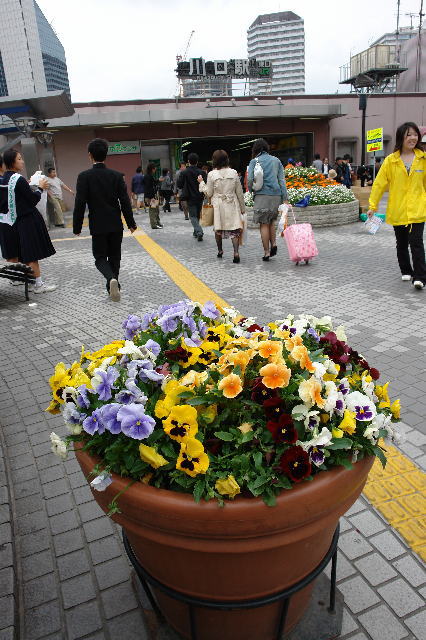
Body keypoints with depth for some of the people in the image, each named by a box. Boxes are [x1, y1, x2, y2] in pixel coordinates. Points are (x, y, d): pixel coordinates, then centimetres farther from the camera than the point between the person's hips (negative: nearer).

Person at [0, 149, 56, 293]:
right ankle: (38, 284, 1)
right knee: (32, 254, -3)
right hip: (26, 221, -8)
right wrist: (40, 188, 0)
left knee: (12, 254, 17)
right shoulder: (19, 179, -17)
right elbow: (34, 199, -15)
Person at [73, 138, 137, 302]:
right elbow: (125, 202, -2)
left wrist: (77, 227, -2)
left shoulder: (84, 176, -9)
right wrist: (131, 223, 7)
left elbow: (80, 204, -11)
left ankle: (112, 279, -21)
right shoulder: (116, 175, -2)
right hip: (116, 225, 3)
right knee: (114, 257, 14)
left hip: (97, 226, -2)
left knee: (100, 258, 7)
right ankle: (112, 287, 22)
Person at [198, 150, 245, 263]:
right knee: (234, 229, 0)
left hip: (218, 206, 0)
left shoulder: (212, 174, -7)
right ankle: (236, 252, -16)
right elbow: (239, 192, 4)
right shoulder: (233, 173, -1)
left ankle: (220, 250, 30)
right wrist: (242, 207, 13)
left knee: (218, 229, 17)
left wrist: (201, 182, 13)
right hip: (232, 205, 0)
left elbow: (209, 193, -1)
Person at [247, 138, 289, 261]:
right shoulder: (276, 160, 13)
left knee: (264, 224, 1)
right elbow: (282, 180, 8)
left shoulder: (254, 161, 2)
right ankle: (273, 244, 8)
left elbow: (249, 179, -8)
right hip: (276, 195, 4)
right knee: (271, 221, 22)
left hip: (262, 195, -4)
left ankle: (266, 252, 2)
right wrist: (285, 198, 6)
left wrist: (250, 191, 11)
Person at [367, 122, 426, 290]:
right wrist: (373, 205, -3)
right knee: (402, 244, 13)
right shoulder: (390, 160, 0)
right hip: (397, 210, 1)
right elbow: (379, 183, 0)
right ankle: (406, 271, 31)